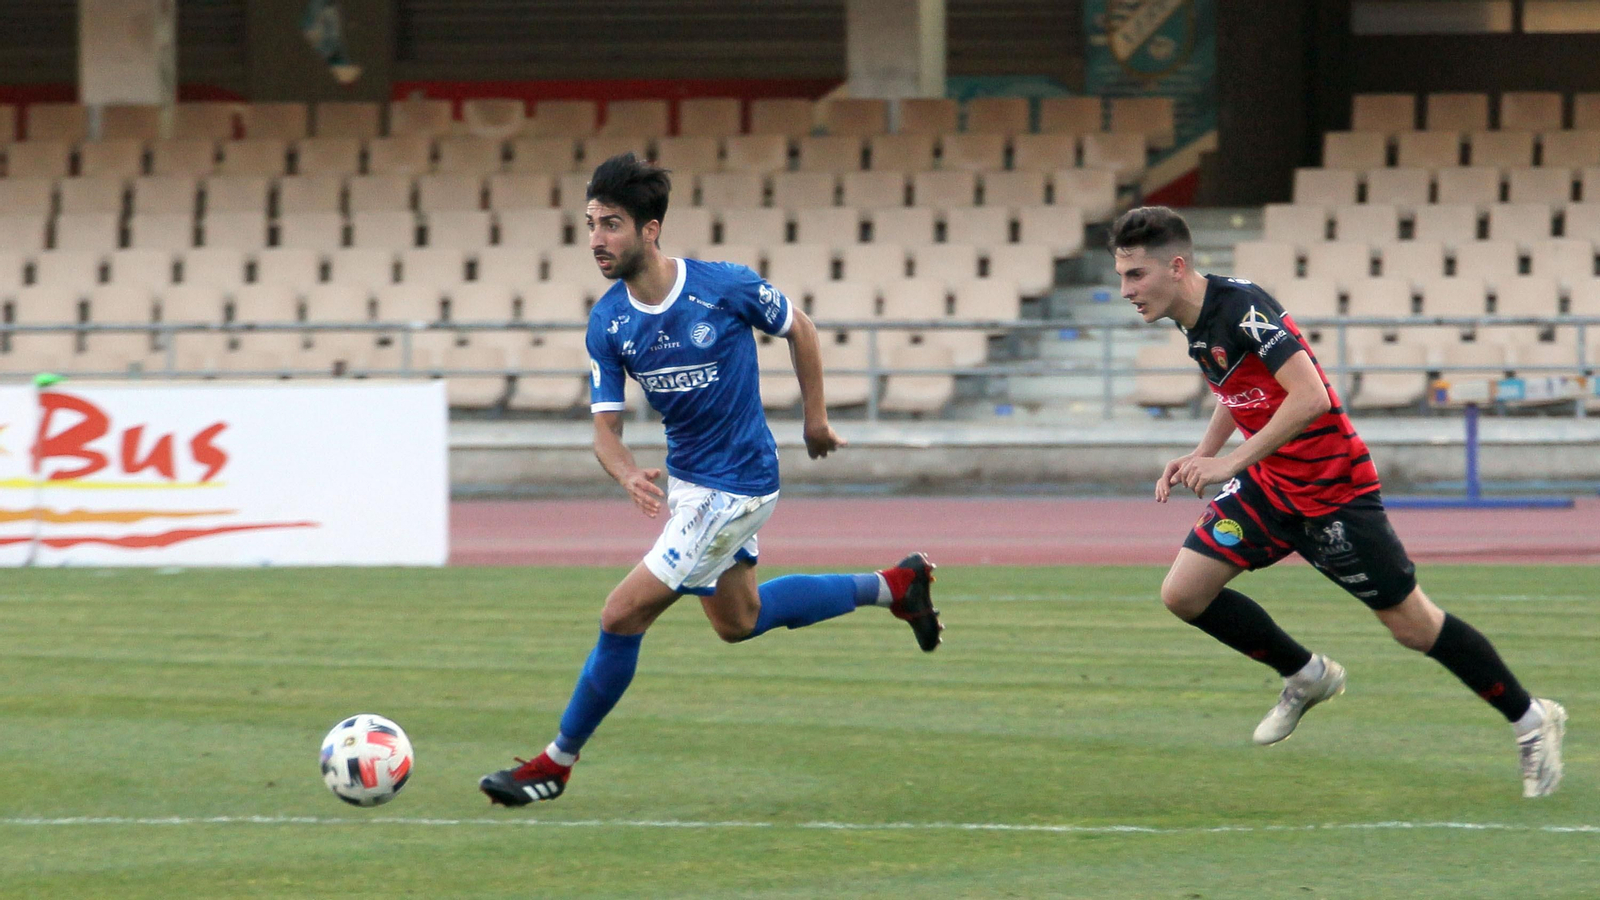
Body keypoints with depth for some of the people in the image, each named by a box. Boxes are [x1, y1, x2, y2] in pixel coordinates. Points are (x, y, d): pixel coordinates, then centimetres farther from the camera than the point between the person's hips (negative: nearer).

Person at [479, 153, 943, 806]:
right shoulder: (608, 324, -8)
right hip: (684, 478, 7)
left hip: (734, 487, -7)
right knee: (737, 622, 25)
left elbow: (799, 329, -2)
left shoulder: (726, 287, -22)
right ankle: (894, 587, 38)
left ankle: (558, 762, 3)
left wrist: (815, 418, 5)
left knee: (623, 615, -11)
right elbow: (606, 427, -5)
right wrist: (629, 476, -27)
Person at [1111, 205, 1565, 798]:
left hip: (1331, 489, -8)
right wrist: (1199, 457, 8)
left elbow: (1310, 397, -32)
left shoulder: (1241, 306, -25)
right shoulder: (1193, 323, 3)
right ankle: (1306, 677, 20)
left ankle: (1530, 720, 18)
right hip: (1268, 486, 8)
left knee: (1412, 625, -1)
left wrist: (1230, 461, -30)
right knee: (1184, 594, -1)